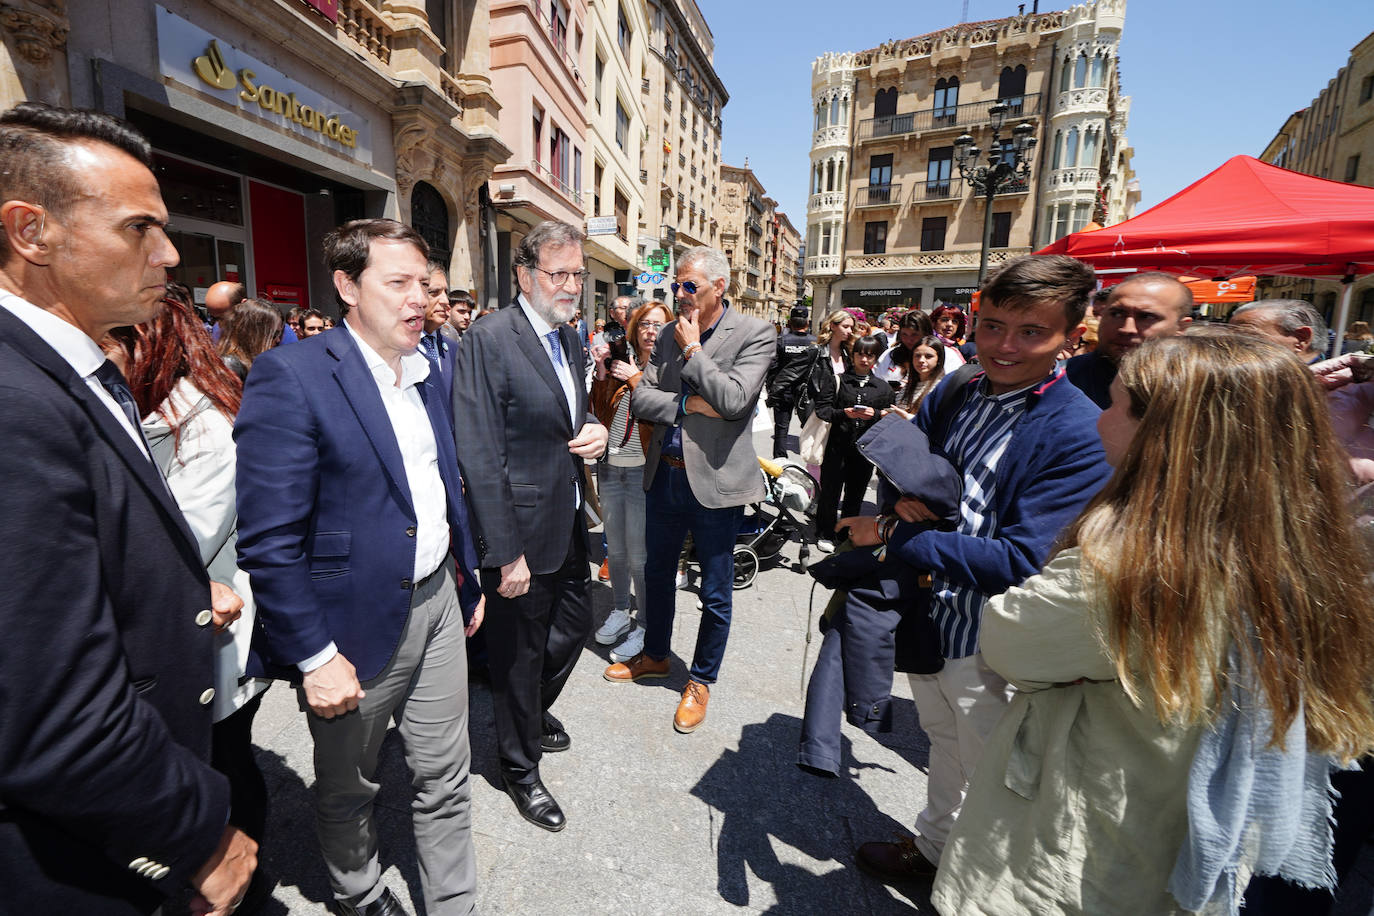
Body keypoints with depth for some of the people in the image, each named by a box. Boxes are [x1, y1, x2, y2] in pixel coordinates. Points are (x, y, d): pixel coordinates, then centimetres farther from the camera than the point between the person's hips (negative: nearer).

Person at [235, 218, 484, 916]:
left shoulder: (426, 374, 5)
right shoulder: (290, 376, -17)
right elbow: (268, 541, -19)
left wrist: (469, 578, 15)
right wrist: (315, 657, -16)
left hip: (436, 603, 6)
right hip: (357, 622, -5)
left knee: (444, 779, 18)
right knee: (348, 791, 22)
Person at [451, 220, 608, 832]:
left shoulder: (572, 341, 8)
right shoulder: (488, 340, -18)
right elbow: (479, 455, -21)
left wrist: (596, 433, -4)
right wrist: (505, 551, -21)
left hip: (571, 525, 8)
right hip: (522, 533, -8)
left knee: (573, 628, 24)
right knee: (520, 652, 12)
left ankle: (534, 712, 54)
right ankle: (520, 766, 39)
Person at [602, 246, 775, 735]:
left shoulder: (754, 334, -9)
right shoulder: (669, 336, 6)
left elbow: (733, 401, -22)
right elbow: (639, 400, 1)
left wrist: (692, 350, -13)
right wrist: (687, 404, -15)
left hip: (716, 480, -5)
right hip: (666, 474, 6)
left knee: (715, 593, 9)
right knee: (657, 573, 22)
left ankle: (701, 680, 32)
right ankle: (655, 655, 45)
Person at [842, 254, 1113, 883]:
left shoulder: (1082, 436, -22)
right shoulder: (952, 393, -3)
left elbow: (1021, 562, -28)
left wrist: (892, 534, -25)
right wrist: (906, 499, -19)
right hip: (929, 616, 7)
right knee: (943, 744, 30)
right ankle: (933, 847, 56)